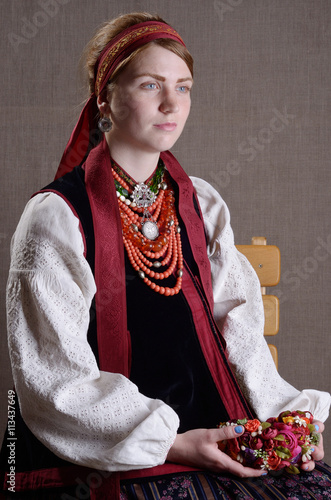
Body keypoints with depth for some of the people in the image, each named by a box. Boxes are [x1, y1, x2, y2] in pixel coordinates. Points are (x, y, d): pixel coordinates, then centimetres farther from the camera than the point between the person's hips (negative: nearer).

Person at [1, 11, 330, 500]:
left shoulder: (202, 204, 10)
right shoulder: (55, 217, -8)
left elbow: (238, 329, 6)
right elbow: (55, 380, -11)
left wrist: (282, 412, -10)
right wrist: (169, 442, -18)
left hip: (215, 436, 5)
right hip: (101, 456, -5)